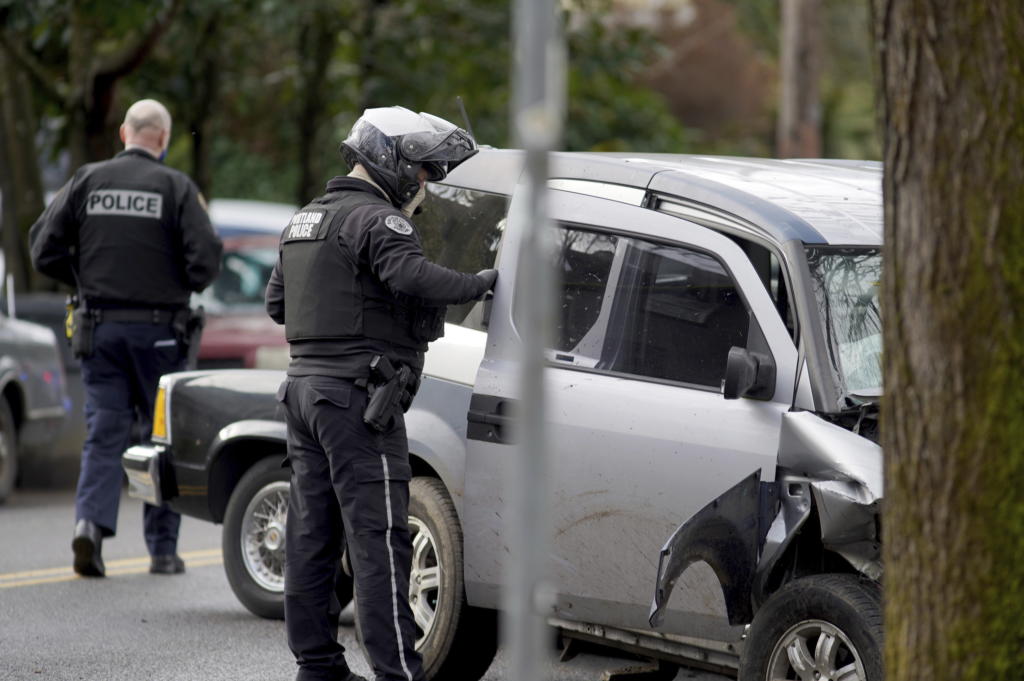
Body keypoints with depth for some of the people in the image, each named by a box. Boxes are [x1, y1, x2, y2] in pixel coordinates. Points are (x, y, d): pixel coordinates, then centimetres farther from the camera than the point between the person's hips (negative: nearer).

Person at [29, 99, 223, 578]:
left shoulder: (87, 180, 2)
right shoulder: (176, 187, -5)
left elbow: (45, 248, 0)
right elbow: (205, 258, -13)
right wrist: (185, 286, 8)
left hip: (100, 327, 2)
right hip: (157, 327, -2)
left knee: (104, 431, 4)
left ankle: (91, 520, -18)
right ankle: (162, 548, 10)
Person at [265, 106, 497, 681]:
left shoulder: (305, 221, 19)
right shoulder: (377, 221, -12)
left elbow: (278, 302, 24)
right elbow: (412, 276, -30)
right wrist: (481, 282, -21)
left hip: (305, 384, 10)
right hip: (358, 393, -10)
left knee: (312, 533, 11)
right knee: (378, 537, -10)